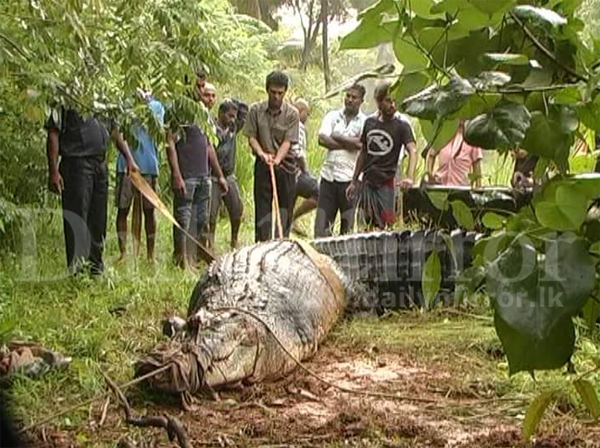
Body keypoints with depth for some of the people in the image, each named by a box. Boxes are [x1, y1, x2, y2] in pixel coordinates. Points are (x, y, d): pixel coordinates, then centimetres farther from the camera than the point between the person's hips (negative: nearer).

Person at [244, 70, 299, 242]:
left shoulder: (292, 113, -4)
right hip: (262, 165, 0)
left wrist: (276, 159, -27)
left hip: (285, 165, 0)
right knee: (262, 208, -2)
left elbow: (287, 142, -10)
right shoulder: (256, 110, 1)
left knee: (285, 208, 4)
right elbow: (251, 137, 1)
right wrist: (262, 154, -18)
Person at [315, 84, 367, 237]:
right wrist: (348, 144, -9)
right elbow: (322, 139, -4)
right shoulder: (332, 116, 10)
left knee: (347, 226, 3)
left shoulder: (365, 122, 3)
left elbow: (361, 143, -13)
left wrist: (336, 137, -4)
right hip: (328, 174, 2)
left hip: (350, 178, -2)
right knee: (321, 226, -1)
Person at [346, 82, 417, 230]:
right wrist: (354, 182, 18)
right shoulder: (369, 123, 11)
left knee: (384, 225, -8)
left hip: (385, 184, -4)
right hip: (366, 183, 5)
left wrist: (410, 177, -34)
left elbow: (412, 151, -16)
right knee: (366, 225, 5)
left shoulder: (401, 126, -4)